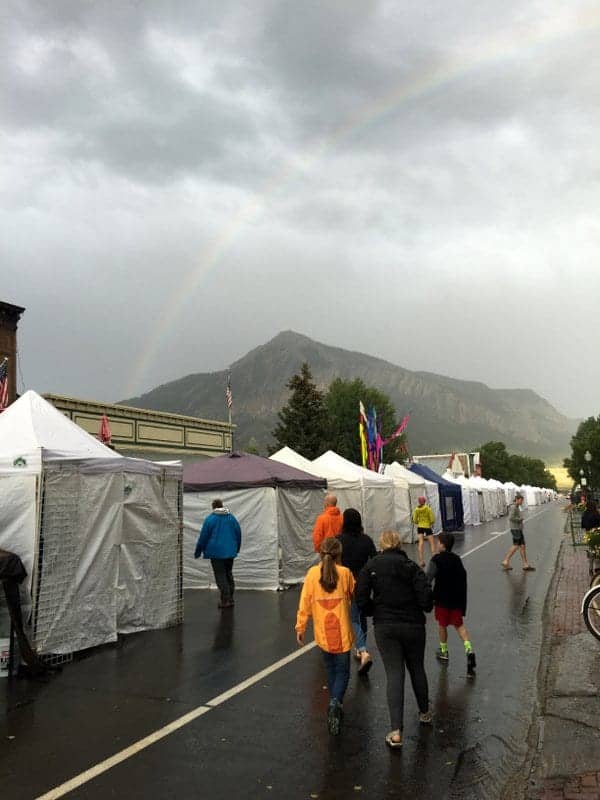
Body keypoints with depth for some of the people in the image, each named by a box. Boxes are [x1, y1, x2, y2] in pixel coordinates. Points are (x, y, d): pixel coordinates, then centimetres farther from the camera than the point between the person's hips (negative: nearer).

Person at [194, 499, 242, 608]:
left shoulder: (210, 519, -9)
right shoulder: (231, 517, 4)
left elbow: (203, 537, -8)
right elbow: (238, 534, 8)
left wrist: (198, 552, 2)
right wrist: (236, 548, 23)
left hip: (216, 552, -5)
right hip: (230, 552, 5)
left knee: (220, 576, 0)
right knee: (229, 574, 15)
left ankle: (225, 600, -4)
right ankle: (230, 599, 18)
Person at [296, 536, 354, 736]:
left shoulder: (312, 573, -5)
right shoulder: (345, 573, -8)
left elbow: (305, 602, -4)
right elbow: (354, 597, 7)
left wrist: (300, 627, 3)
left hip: (322, 632, 2)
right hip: (342, 632, -2)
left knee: (331, 669, 21)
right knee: (342, 672, 7)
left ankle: (335, 706, 26)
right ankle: (335, 701, -17)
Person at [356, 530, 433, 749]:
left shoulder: (370, 566, -5)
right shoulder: (411, 566, -8)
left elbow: (361, 599, -10)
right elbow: (426, 598, -15)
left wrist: (375, 612, 8)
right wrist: (426, 608, 7)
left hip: (384, 627, 0)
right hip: (413, 626, 0)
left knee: (394, 675, 2)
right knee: (416, 669, 21)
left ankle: (396, 731, -5)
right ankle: (424, 712, 41)